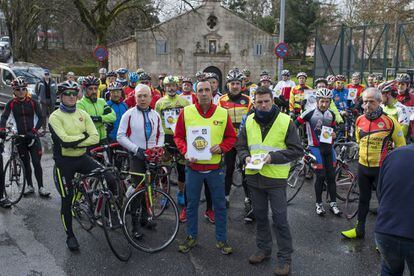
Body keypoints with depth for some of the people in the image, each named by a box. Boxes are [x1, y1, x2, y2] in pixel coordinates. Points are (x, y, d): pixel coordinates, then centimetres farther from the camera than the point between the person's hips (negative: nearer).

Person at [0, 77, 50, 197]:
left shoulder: (32, 102, -1)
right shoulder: (11, 104, 1)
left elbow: (40, 118, -5)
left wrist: (34, 130, -19)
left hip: (33, 136, -1)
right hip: (20, 137, 1)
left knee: (36, 162, -4)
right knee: (26, 163, 9)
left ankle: (41, 187, 3)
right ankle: (29, 186, 22)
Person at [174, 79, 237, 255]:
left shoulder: (223, 113, -2)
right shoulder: (186, 112, -3)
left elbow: (231, 137, 6)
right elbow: (178, 136, 4)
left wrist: (221, 147, -13)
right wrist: (185, 152, -12)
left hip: (215, 167, 0)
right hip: (193, 167, 0)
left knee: (220, 205, 9)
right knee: (192, 204, 13)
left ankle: (221, 240, 25)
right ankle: (191, 237, 31)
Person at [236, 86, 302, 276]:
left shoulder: (285, 121, -8)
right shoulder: (249, 121, 6)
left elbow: (296, 150, -8)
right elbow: (240, 146, 13)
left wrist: (273, 156, -19)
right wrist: (246, 157, -9)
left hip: (276, 177, -4)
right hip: (254, 176, 4)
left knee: (280, 219, 1)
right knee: (260, 216, 16)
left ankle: (285, 257, 14)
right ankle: (263, 249, 33)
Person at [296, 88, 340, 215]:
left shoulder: (331, 114, 5)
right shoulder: (310, 113, -12)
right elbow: (295, 124, -7)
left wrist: (334, 135, -2)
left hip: (328, 147, 5)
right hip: (316, 148, -5)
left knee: (331, 176, 6)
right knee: (321, 176, -6)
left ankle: (333, 203, 17)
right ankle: (319, 204, 11)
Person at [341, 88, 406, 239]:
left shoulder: (389, 121, -15)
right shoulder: (359, 120, -1)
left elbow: (401, 144, -6)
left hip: (382, 168, -5)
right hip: (363, 166, 5)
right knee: (363, 199, 17)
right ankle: (359, 229, 30)